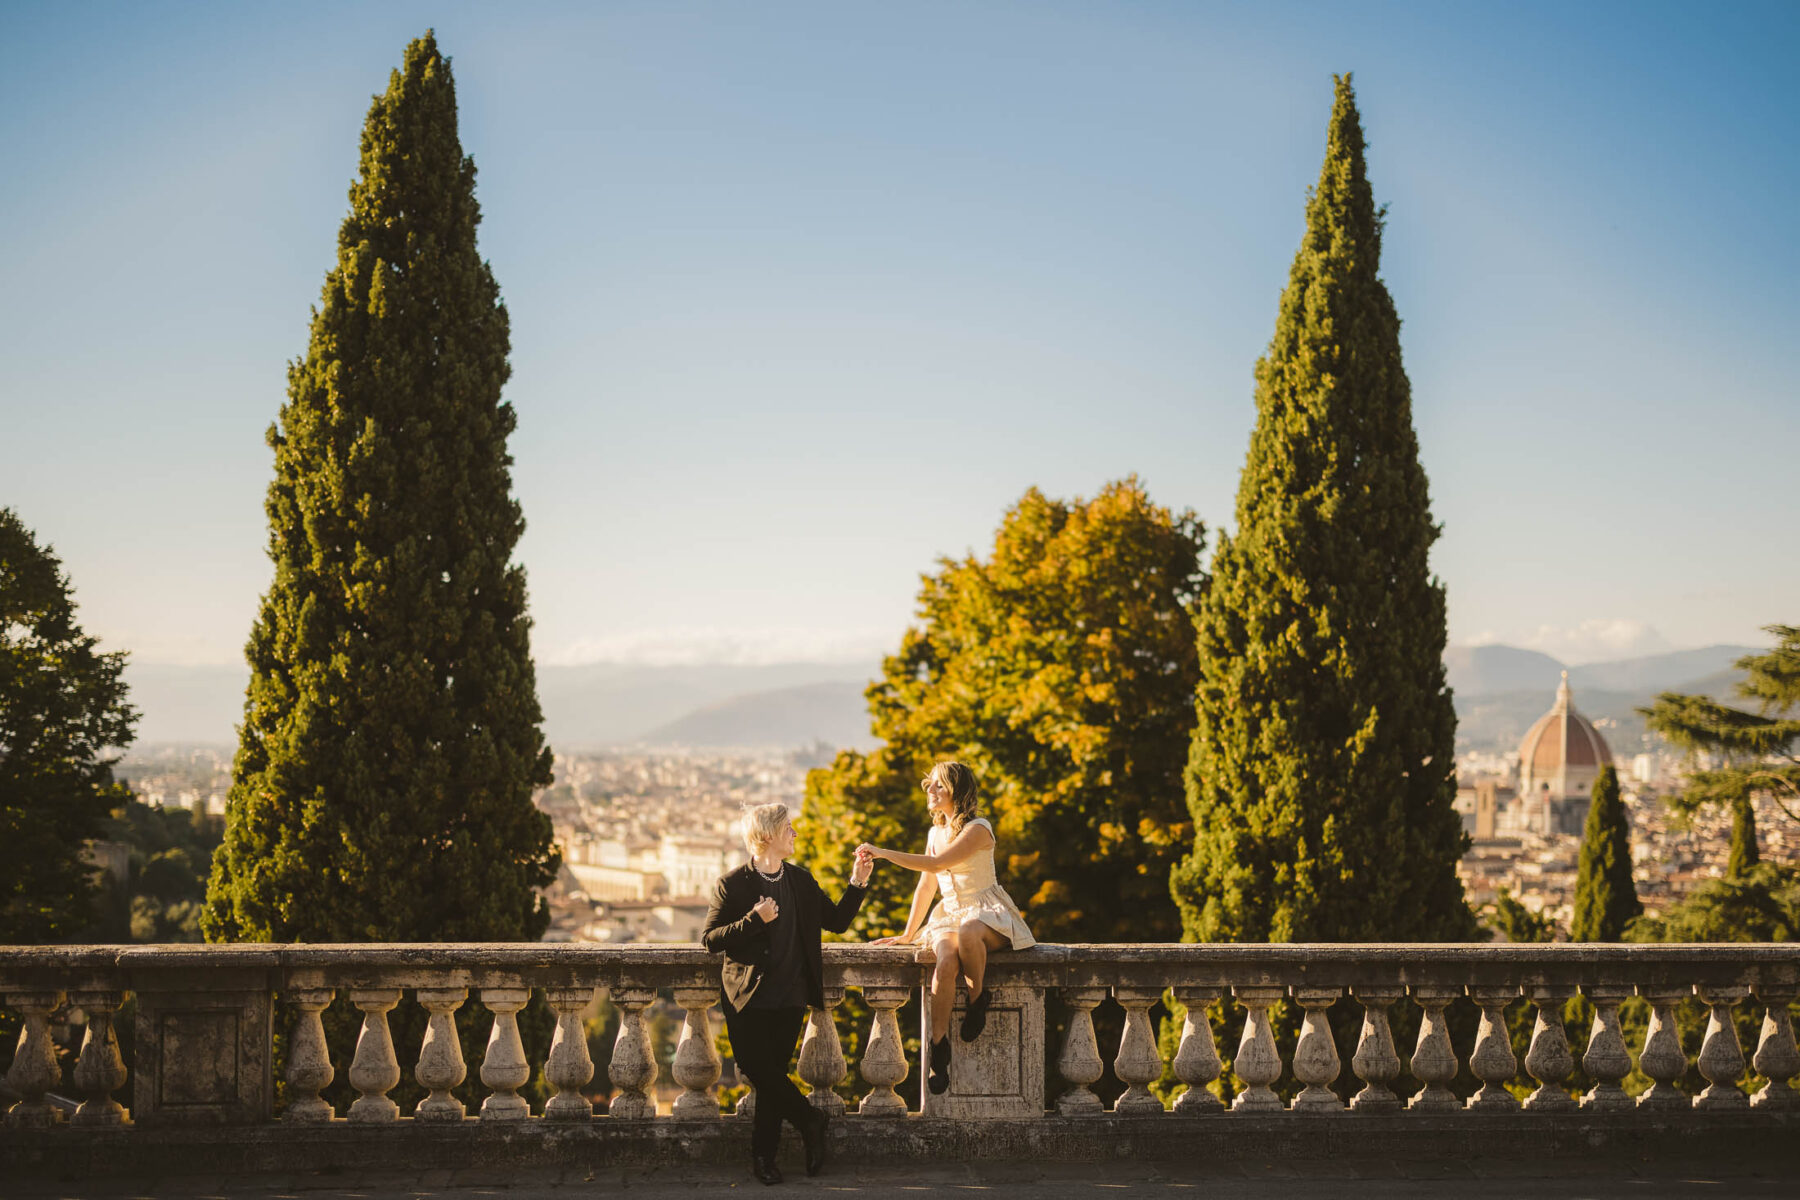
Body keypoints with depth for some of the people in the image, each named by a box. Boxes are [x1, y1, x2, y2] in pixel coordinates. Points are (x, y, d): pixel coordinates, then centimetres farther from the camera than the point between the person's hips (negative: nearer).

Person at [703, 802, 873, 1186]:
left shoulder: (801, 880, 12)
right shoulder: (732, 884, -4)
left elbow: (836, 921, 16)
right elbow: (710, 941, -9)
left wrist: (858, 883, 4)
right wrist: (754, 920, -19)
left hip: (790, 998, 3)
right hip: (748, 999, -3)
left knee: (771, 1075, 3)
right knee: (759, 1072, -8)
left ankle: (763, 1155, 11)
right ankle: (811, 1120, 12)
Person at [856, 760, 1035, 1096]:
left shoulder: (978, 829, -11)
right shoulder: (935, 833, 14)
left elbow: (936, 864, -22)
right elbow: (926, 885, 18)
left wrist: (884, 853, -22)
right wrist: (907, 935, 14)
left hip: (988, 916, -5)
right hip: (950, 916, 5)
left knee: (967, 932, -43)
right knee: (945, 961, -31)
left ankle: (978, 998, -17)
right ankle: (939, 1048, -30)